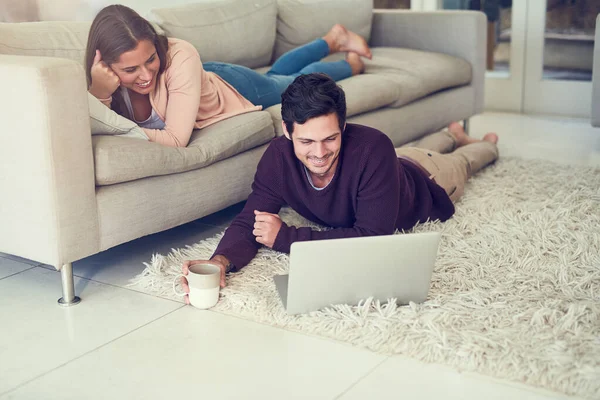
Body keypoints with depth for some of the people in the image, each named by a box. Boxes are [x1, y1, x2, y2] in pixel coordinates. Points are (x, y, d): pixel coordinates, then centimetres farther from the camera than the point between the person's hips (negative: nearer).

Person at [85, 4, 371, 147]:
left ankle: (351, 63, 57)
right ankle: (332, 40, 58)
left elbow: (176, 139, -49)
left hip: (236, 89, -4)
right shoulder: (102, 76, -33)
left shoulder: (180, 57, -47)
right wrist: (99, 95, -50)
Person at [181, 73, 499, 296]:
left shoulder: (373, 149, -53)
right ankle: (450, 134, 71)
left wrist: (285, 237, -55)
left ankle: (485, 145, 69)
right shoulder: (278, 157, -41)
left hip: (426, 182, -3)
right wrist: (220, 261, -61)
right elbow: (249, 221, -38)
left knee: (459, 163, 35)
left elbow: (373, 237, -53)